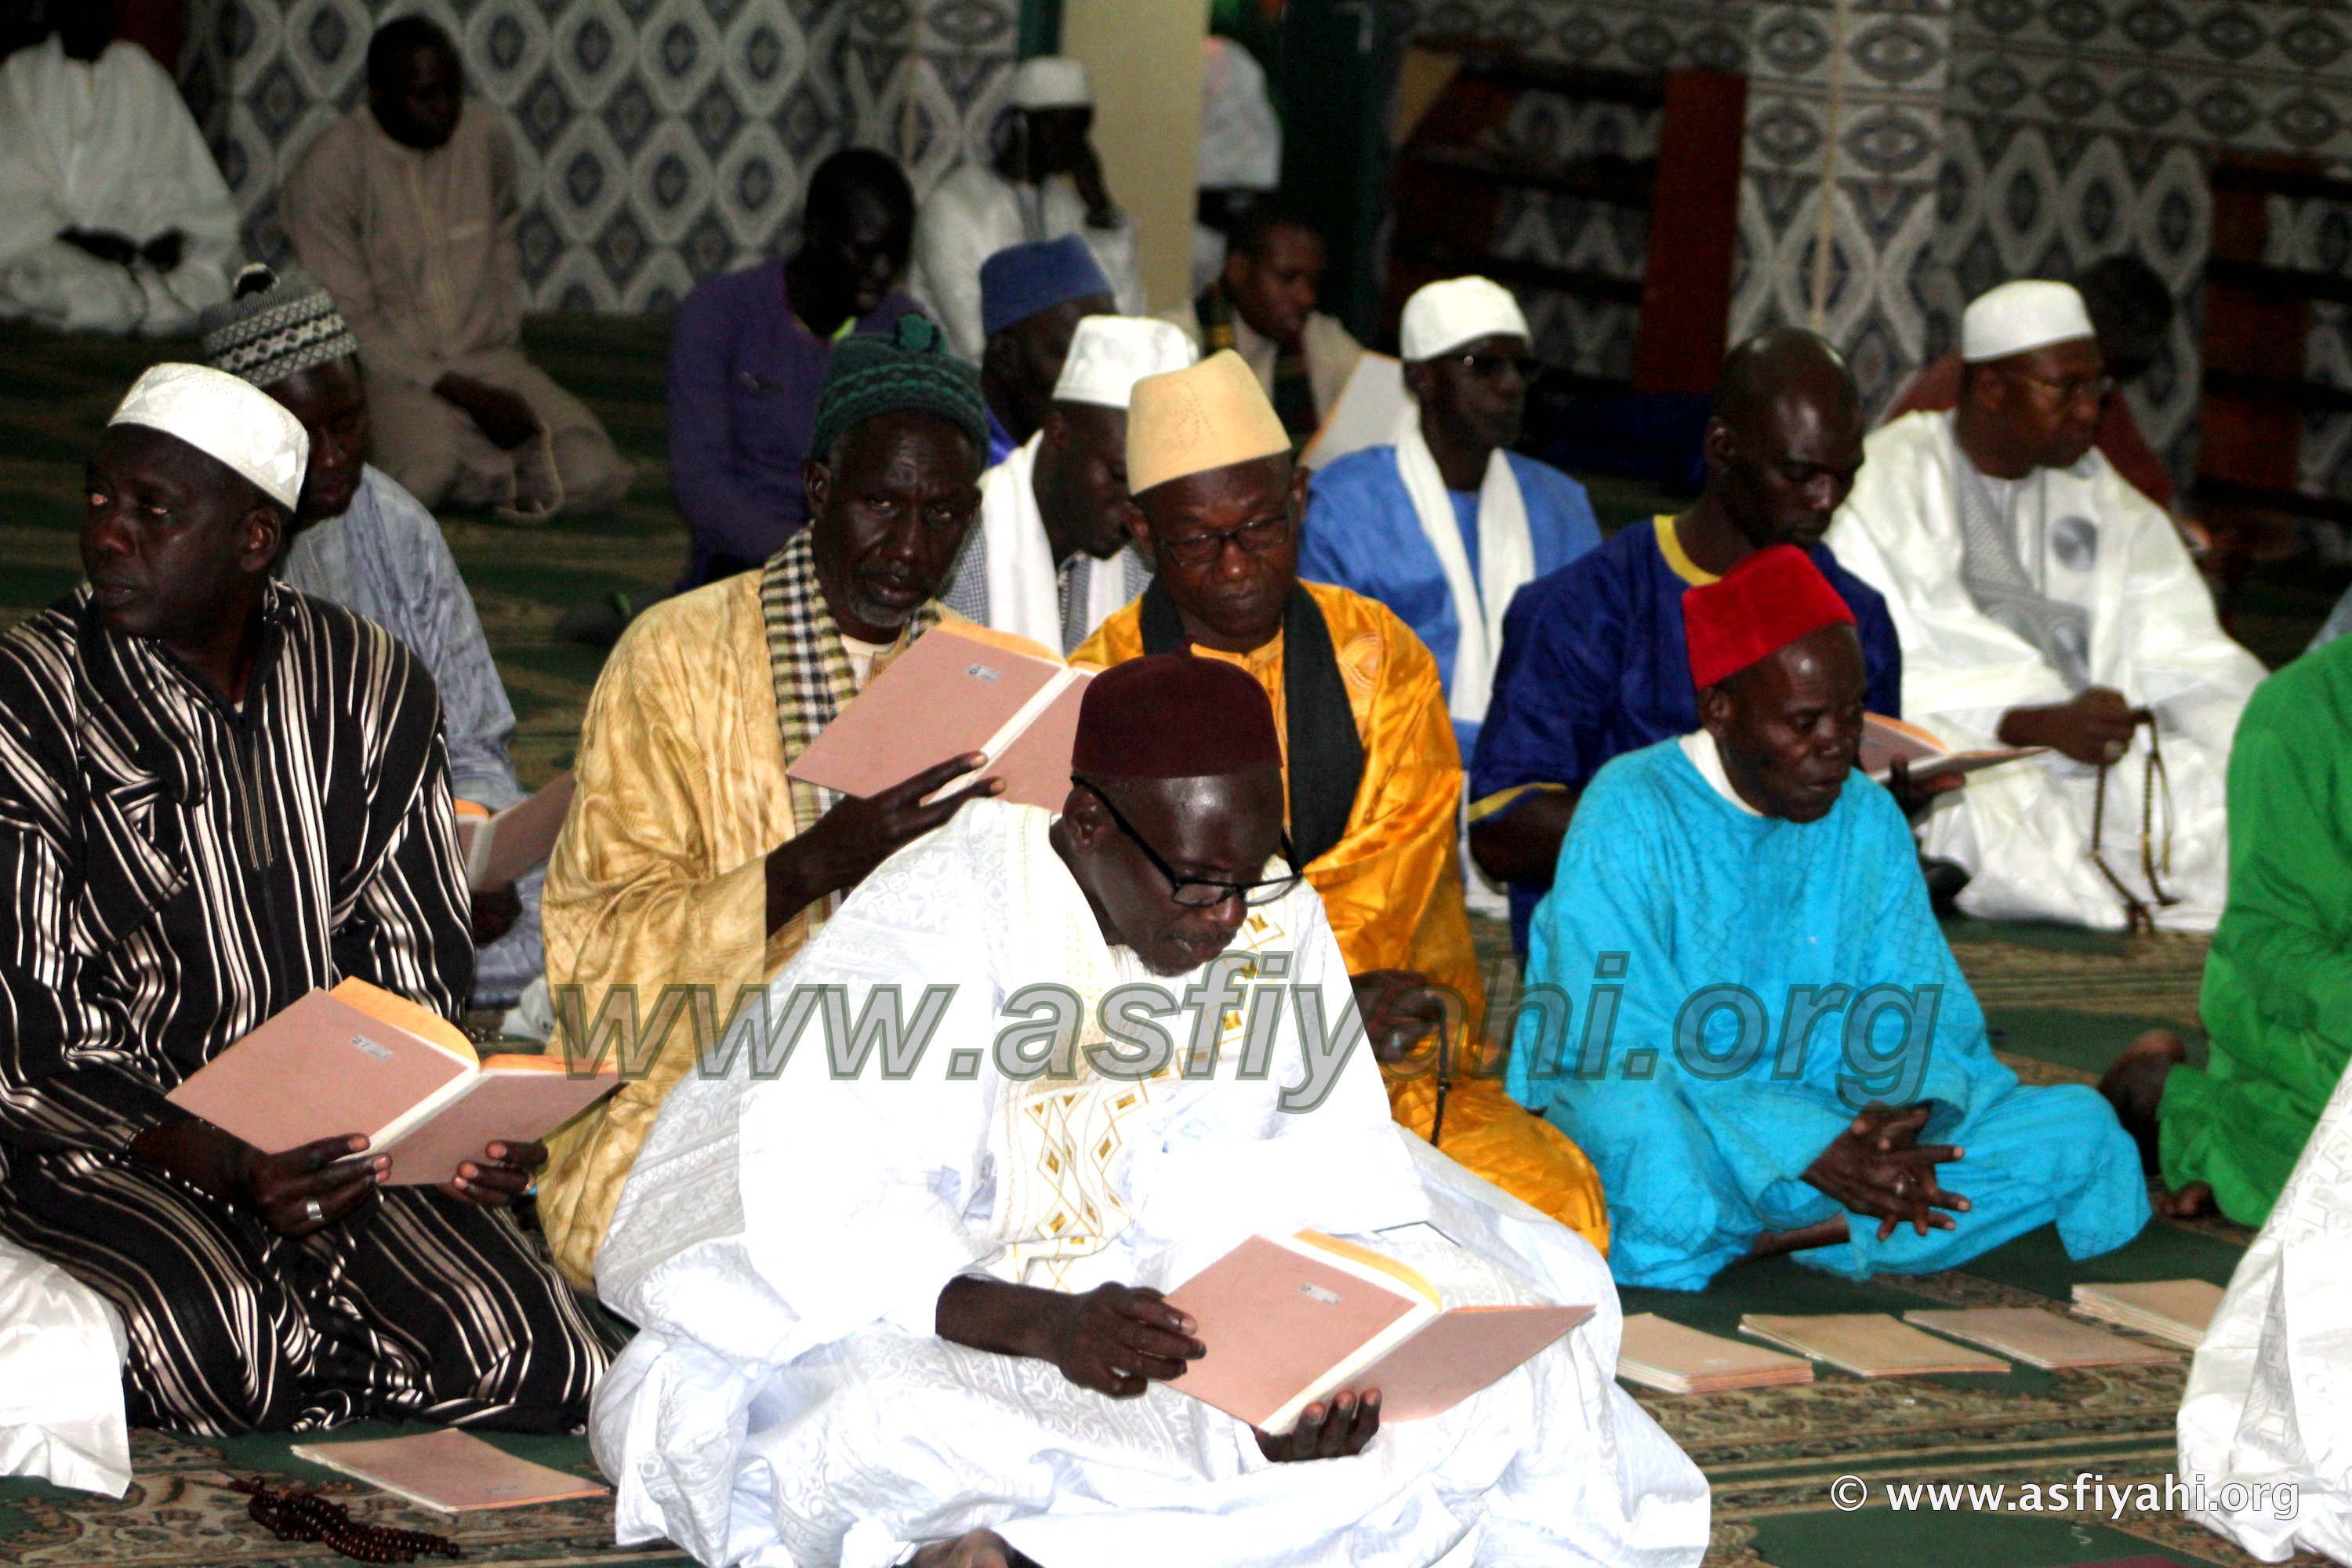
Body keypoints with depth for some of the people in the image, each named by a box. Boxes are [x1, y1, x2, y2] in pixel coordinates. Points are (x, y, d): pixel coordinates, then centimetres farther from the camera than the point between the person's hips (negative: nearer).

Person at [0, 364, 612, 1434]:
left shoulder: (368, 685, 7)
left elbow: (415, 959, 10)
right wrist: (217, 1163, -27)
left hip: (338, 1130, 4)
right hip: (104, 1146, -3)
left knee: (529, 1353, -21)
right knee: (211, 1339, -35)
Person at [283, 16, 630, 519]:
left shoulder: (485, 134, 4)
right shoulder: (327, 171, -11)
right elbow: (349, 325, -12)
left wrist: (506, 337, 14)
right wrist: (464, 394, -19)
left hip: (487, 359, 5)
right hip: (391, 370, -5)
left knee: (595, 476, -19)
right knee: (428, 475, -38)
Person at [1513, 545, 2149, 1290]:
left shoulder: (1869, 819, 10)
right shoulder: (1631, 812, -9)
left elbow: (1929, 1023, 9)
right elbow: (1617, 1059, -18)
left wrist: (1911, 1114, -17)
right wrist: (1812, 1154, -28)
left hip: (1833, 1133, 7)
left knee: (2079, 1129, -12)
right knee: (1644, 1123, -41)